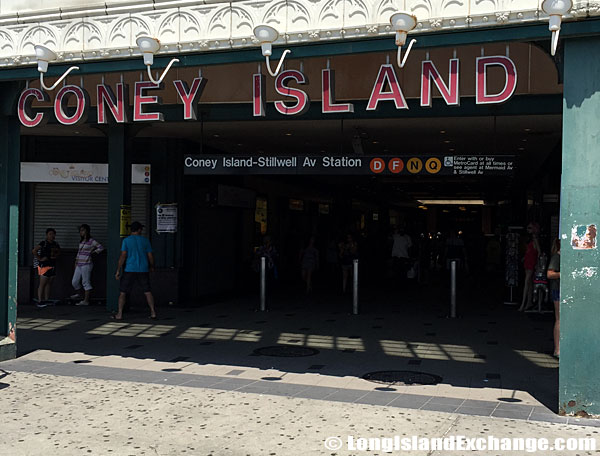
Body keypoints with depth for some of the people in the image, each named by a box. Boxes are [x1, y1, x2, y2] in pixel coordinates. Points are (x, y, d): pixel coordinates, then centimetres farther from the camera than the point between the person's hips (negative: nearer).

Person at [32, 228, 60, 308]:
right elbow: (34, 251, -16)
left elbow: (58, 251, 27)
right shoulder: (43, 243, -10)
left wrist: (56, 255, 7)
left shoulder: (55, 244, 10)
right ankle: (40, 301, -3)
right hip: (44, 265, -7)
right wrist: (40, 259, -16)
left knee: (49, 284, 10)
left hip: (52, 265, 7)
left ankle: (46, 300, 17)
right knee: (42, 284, -5)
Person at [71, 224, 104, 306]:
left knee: (86, 283, -3)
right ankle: (79, 294, 36)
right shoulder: (81, 241, 15)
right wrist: (76, 261, 19)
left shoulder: (91, 241, -8)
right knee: (74, 282, 11)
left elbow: (101, 247, -8)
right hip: (79, 265, 8)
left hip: (86, 264, -8)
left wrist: (92, 252, -4)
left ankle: (86, 301, 2)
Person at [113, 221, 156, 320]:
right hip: (143, 270, 2)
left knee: (123, 292, 6)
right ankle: (153, 312, 7)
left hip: (130, 270, -2)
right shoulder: (145, 240, 4)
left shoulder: (126, 240, -2)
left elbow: (123, 256, -8)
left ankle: (119, 314, 3)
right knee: (147, 291, 10)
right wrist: (152, 267, 23)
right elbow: (150, 256, 6)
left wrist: (118, 270, -5)